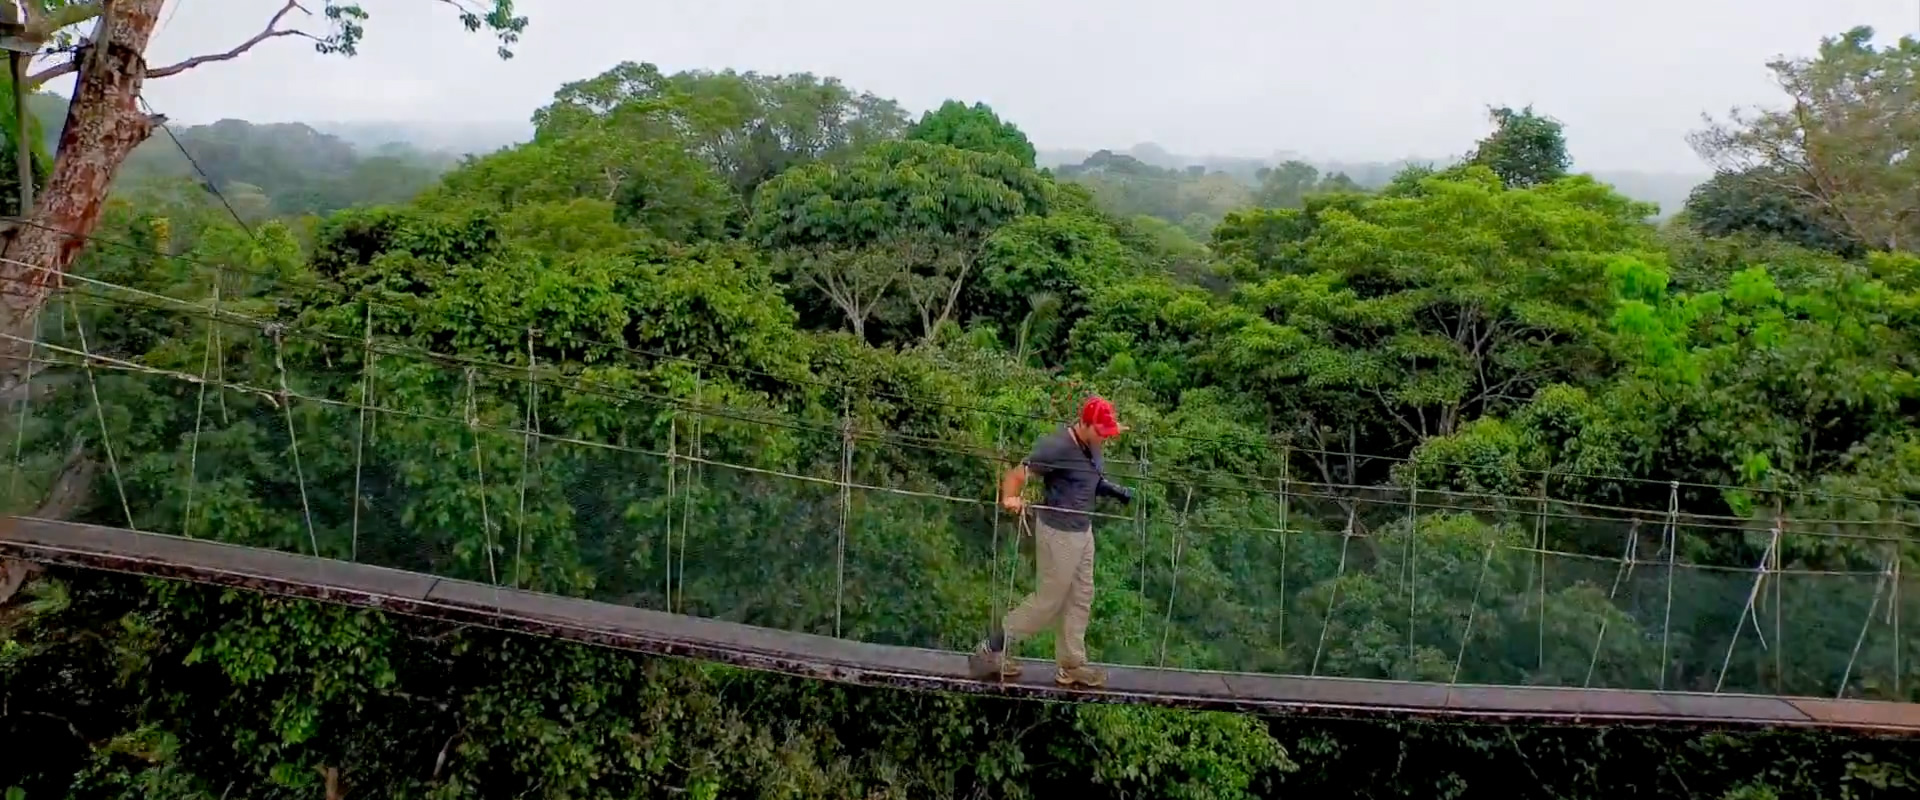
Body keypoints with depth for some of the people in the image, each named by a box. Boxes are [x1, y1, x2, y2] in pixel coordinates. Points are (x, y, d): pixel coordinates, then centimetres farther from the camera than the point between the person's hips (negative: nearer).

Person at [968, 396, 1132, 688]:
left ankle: (1071, 666, 28)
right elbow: (1017, 474, -29)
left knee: (1081, 598, 15)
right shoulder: (1057, 446, -25)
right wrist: (1010, 498, -48)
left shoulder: (1092, 444, 0)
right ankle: (990, 650, 13)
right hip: (1058, 532, -8)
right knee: (1049, 600, 1)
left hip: (1083, 530, 8)